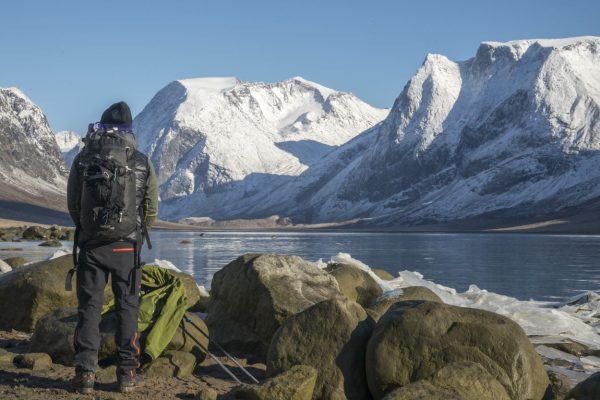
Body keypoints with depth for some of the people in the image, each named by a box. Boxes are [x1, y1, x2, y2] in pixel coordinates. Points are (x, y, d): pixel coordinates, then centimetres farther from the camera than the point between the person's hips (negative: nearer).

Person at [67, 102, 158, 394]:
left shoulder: (83, 159, 0)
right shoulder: (142, 163, 0)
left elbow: (72, 205, 6)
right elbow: (151, 209, 5)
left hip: (91, 245, 0)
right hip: (127, 247, 0)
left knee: (89, 308, 7)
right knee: (127, 308, 8)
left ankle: (85, 372, 6)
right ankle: (127, 373, 10)